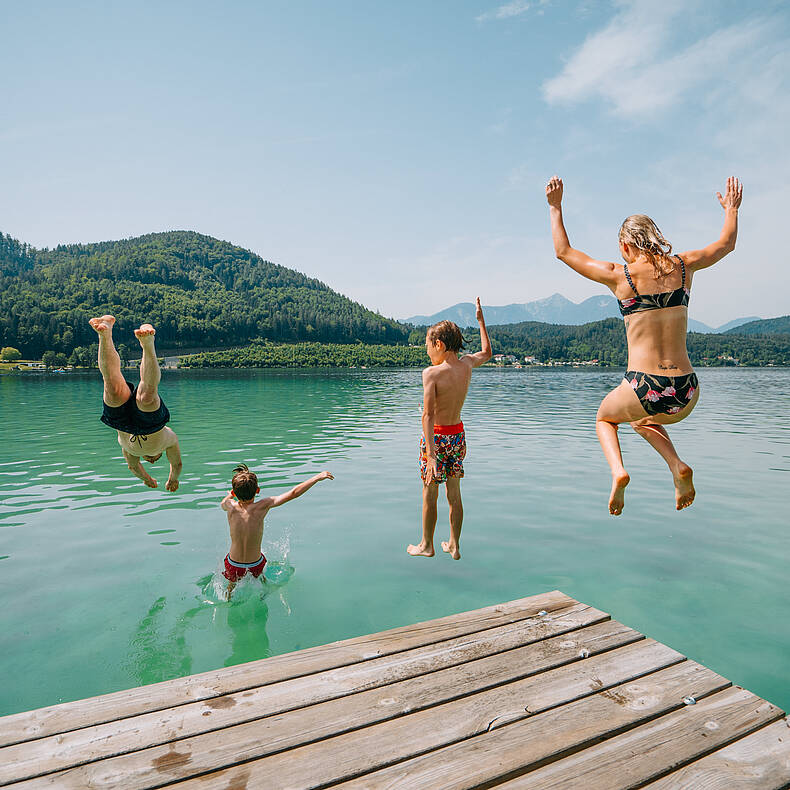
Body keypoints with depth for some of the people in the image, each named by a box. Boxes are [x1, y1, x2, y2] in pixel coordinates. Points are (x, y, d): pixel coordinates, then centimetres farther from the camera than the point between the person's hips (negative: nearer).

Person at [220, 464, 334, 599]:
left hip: (233, 565, 0)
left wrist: (231, 494, 27)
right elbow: (294, 493, -22)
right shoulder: (261, 507, -25)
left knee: (232, 584, 34)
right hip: (256, 565, 0)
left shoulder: (231, 507, -21)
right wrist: (318, 477, -16)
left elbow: (222, 503, 7)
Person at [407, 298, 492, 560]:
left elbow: (428, 415, -27)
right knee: (454, 493, 15)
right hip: (458, 435, 6)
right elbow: (486, 352, 21)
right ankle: (454, 546, 26)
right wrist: (481, 319, 30)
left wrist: (431, 454, -31)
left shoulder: (431, 373, -20)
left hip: (436, 437, -6)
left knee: (429, 493, 9)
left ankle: (426, 545, 25)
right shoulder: (466, 365, -2)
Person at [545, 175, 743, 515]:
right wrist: (731, 208, 45)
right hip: (687, 394, 5)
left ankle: (618, 471, 3)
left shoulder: (619, 275, -6)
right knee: (644, 420, 38)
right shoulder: (684, 266, 5)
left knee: (604, 417, 30)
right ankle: (678, 466, 13)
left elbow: (563, 251, 7)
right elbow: (727, 243, 27)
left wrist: (555, 207, 18)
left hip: (644, 390, -4)